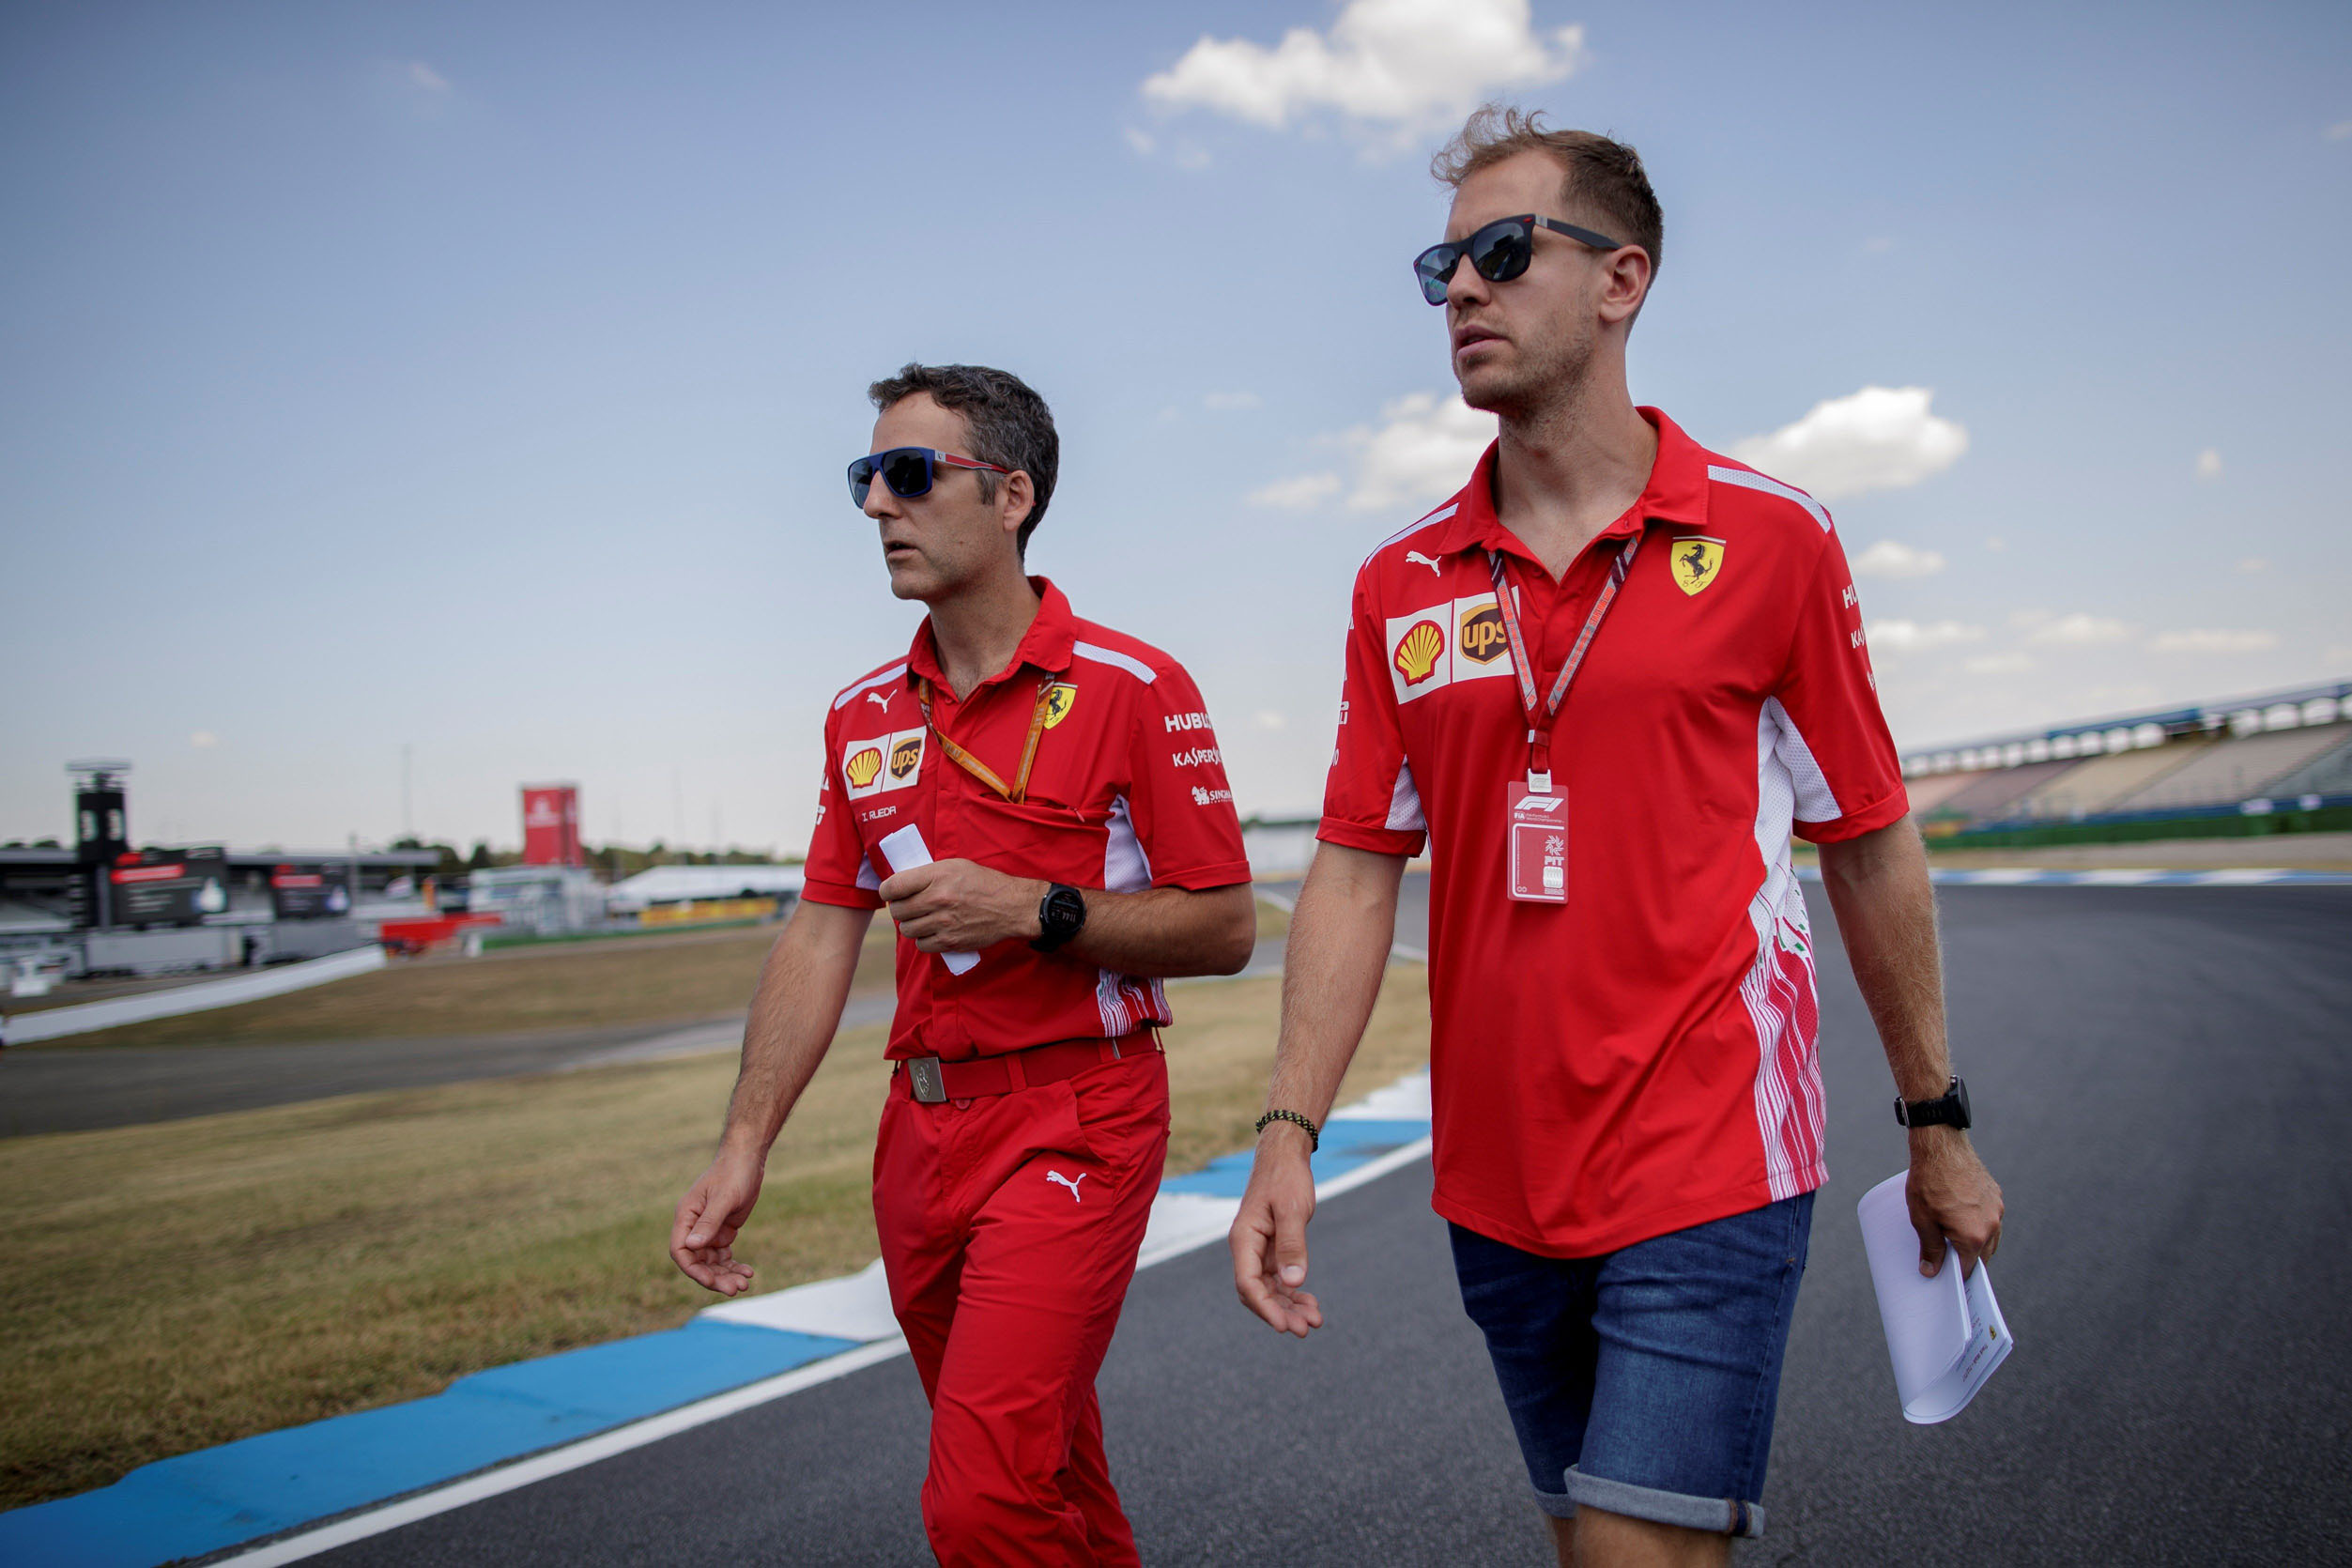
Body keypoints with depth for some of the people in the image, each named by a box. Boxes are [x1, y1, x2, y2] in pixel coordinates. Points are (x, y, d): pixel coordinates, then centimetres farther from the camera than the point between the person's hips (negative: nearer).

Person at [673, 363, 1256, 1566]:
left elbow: (1226, 928, -7)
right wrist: (744, 1149, 2)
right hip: (923, 1126, 6)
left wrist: (1034, 910, -19)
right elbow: (820, 936, 9)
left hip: (1073, 1123, -6)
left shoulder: (1132, 689, -9)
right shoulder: (865, 714, 10)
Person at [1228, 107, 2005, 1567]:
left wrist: (1939, 1125, 8)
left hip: (1710, 1170, -4)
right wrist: (1290, 1134, -8)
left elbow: (1871, 843, 3)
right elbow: (1358, 868, 2)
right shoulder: (1401, 583, 5)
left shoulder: (1772, 538, -4)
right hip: (1496, 1187, 4)